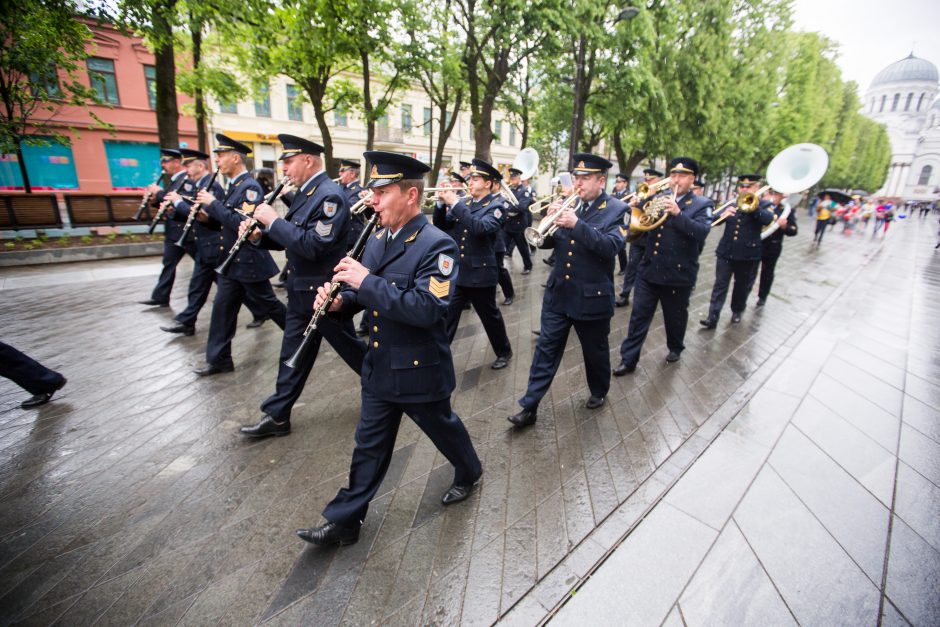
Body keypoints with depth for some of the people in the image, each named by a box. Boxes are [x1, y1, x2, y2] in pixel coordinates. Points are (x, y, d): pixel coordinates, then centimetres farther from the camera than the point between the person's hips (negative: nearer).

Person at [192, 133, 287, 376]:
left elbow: (242, 223, -26)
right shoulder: (234, 187, 12)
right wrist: (208, 207, 4)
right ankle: (219, 359, 18)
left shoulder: (250, 187, -16)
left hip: (250, 262, -9)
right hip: (233, 261, 9)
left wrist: (213, 203, -20)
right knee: (223, 308, 9)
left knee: (268, 305, 4)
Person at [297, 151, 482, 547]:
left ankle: (470, 472, 49)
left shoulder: (437, 245, -20)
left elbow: (427, 309, -31)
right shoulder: (378, 240, 5)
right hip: (379, 367, 6)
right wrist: (341, 300, -7)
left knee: (442, 427, 19)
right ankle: (345, 519, 31)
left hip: (419, 369, -6)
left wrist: (366, 281, -30)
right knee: (369, 444, 16)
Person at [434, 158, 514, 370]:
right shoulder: (463, 202, 9)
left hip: (480, 272, -4)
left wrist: (455, 203, -26)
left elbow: (480, 227, -27)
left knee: (490, 316, 11)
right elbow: (441, 226, 6)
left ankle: (504, 352, 32)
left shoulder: (496, 206, -7)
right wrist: (442, 204, -10)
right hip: (456, 271, 5)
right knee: (445, 317, 3)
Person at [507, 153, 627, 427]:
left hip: (592, 296, -3)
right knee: (546, 349, 4)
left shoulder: (616, 210, -6)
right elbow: (547, 242, 5)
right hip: (558, 292, 4)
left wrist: (577, 224, -30)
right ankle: (529, 406, 11)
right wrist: (551, 221, -15)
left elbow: (611, 246, -22)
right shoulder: (568, 204, 7)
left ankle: (599, 391, 42)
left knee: (595, 351, 15)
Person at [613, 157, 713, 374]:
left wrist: (678, 213, -31)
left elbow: (702, 232, -20)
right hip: (649, 269, 3)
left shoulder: (702, 205, -3)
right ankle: (628, 359, 11)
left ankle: (675, 348, 41)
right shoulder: (659, 199, 10)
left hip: (678, 273, -3)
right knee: (639, 316, 3)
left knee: (675, 317, 15)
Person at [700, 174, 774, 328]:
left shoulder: (763, 205, 2)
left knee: (742, 286, 12)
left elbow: (768, 219, -19)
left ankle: (737, 311, 33)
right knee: (720, 285, -2)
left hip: (748, 255, -1)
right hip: (725, 252, 2)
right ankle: (713, 317, -3)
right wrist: (723, 214, -23)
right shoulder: (731, 204, 10)